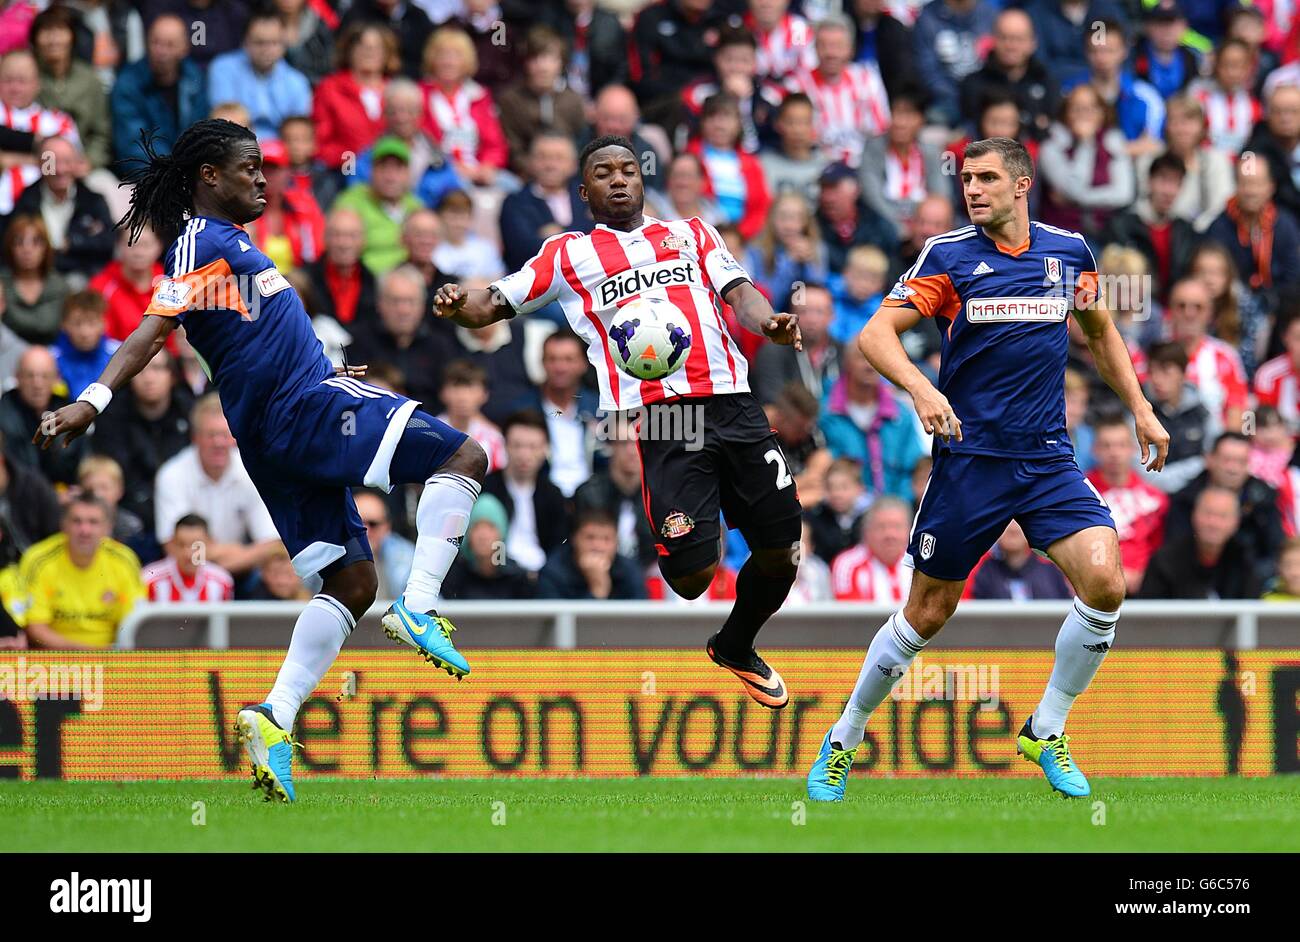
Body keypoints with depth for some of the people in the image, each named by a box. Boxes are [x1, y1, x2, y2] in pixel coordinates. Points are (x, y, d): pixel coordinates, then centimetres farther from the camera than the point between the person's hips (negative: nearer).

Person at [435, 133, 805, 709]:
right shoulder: (569, 254, 18)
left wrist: (767, 322, -11)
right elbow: (491, 306, 13)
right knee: (690, 575, -16)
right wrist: (458, 305, -11)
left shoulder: (692, 233, 24)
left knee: (779, 552, 4)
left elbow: (738, 292, 12)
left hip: (731, 401, 3)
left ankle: (736, 649, 32)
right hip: (655, 416, -3)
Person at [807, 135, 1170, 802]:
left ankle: (1045, 734, 2)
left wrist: (1141, 410, 20)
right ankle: (842, 743, 24)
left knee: (1104, 583, -18)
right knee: (928, 615, 3)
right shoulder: (949, 255, -5)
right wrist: (920, 388, -29)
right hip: (968, 459, -2)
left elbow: (1100, 331, 23)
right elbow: (876, 334, -11)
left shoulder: (1069, 251, 5)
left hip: (1049, 459, 2)